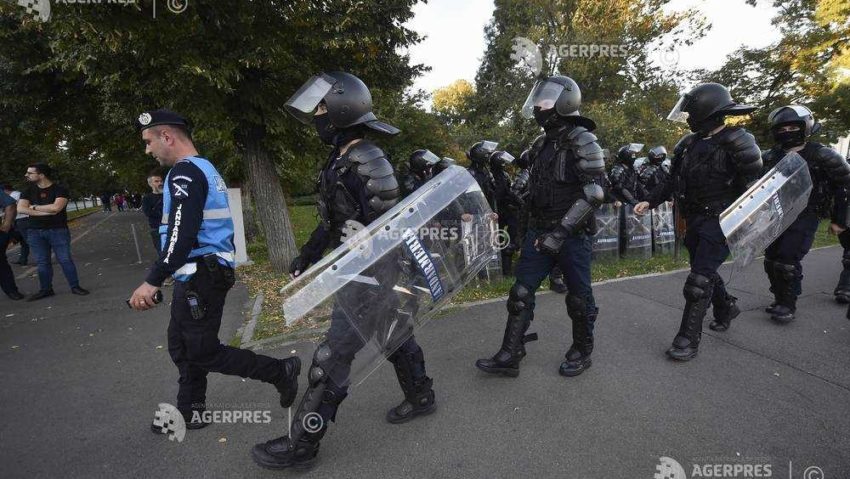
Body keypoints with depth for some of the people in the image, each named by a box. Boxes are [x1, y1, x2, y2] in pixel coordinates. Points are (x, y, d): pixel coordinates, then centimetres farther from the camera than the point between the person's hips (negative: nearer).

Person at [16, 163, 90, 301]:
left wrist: (34, 207, -5)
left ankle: (75, 286, 5)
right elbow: (21, 208, -4)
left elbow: (56, 207, -20)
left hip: (58, 230, -4)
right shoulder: (28, 190, 9)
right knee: (42, 262, 8)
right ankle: (45, 289, 16)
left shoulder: (60, 190, -6)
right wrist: (47, 211, -15)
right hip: (35, 232, 4)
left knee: (65, 260, -2)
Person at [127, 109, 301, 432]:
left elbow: (182, 236, -26)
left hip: (200, 277, -10)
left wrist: (153, 281, -24)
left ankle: (280, 372, 6)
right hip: (200, 275, 10)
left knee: (202, 352, -2)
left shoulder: (185, 172, -16)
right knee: (182, 346, 18)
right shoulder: (204, 168, 17)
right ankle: (191, 413, 31)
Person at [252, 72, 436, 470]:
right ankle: (420, 397, 43)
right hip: (365, 270, 10)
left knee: (332, 358, -1)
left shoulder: (365, 163, -21)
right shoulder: (342, 159, 9)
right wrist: (306, 254, 20)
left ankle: (301, 445, 15)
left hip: (369, 275, -10)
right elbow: (332, 218, 17)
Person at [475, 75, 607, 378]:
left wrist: (562, 231, -23)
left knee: (579, 297, 8)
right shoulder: (542, 143, 12)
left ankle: (582, 353, 28)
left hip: (572, 234, -7)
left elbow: (594, 193, -19)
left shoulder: (582, 141, -12)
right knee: (521, 292, 3)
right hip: (540, 231, 7)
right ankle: (509, 357, 11)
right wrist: (533, 226, 21)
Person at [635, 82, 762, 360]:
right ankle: (726, 308, 47)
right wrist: (650, 202, 5)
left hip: (720, 222, -7)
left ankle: (689, 339, 0)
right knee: (705, 271, 21)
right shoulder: (690, 143, 7)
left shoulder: (737, 144, -14)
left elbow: (752, 187, -15)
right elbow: (674, 179, 13)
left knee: (699, 280, -10)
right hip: (695, 220, 7)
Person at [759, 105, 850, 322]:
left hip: (804, 218, -5)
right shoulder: (769, 157, 5)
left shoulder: (822, 156, -5)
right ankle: (779, 300, 23)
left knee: (787, 262, -11)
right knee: (771, 261, 7)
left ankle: (788, 306, 4)